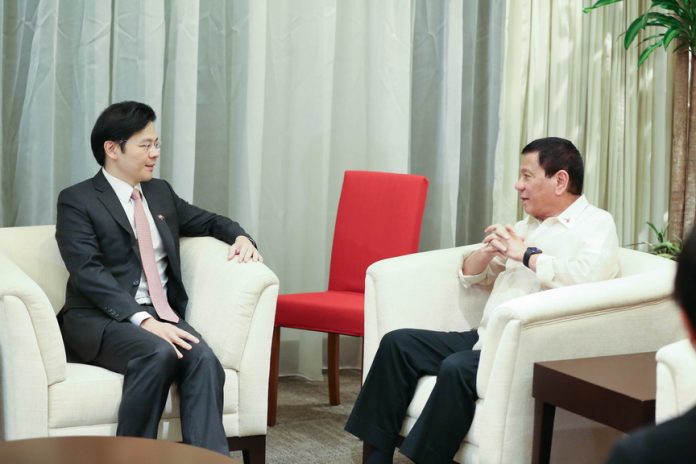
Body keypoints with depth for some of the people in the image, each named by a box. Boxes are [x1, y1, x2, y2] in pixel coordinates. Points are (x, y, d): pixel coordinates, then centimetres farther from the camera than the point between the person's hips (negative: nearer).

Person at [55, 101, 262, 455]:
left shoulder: (160, 192, 19)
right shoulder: (77, 201, -1)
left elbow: (207, 222, 35)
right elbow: (89, 272, -14)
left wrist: (240, 237, 10)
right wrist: (142, 320, -26)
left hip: (162, 314, 5)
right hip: (101, 319, -5)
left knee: (202, 358, -28)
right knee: (158, 353, -36)